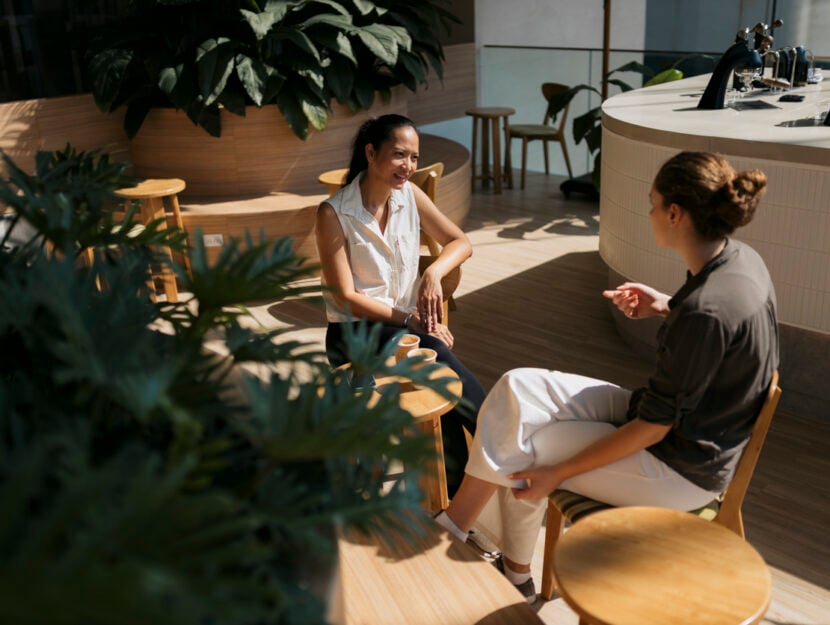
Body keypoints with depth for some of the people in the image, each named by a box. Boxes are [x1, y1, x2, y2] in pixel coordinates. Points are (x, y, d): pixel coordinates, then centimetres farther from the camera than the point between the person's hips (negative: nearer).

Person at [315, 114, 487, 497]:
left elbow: (461, 243, 8)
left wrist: (434, 272, -13)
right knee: (434, 353, -32)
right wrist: (409, 319, -19)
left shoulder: (410, 195, 3)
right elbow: (346, 298, -13)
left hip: (407, 322, 4)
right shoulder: (334, 214, -11)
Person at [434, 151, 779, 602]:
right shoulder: (741, 258, -4)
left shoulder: (704, 310, -32)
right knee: (518, 387, -2)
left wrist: (558, 473, -17)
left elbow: (653, 428, -25)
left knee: (519, 454, -3)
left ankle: (515, 577, 21)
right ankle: (453, 525, 3)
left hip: (679, 470, -9)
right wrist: (665, 308, 2)